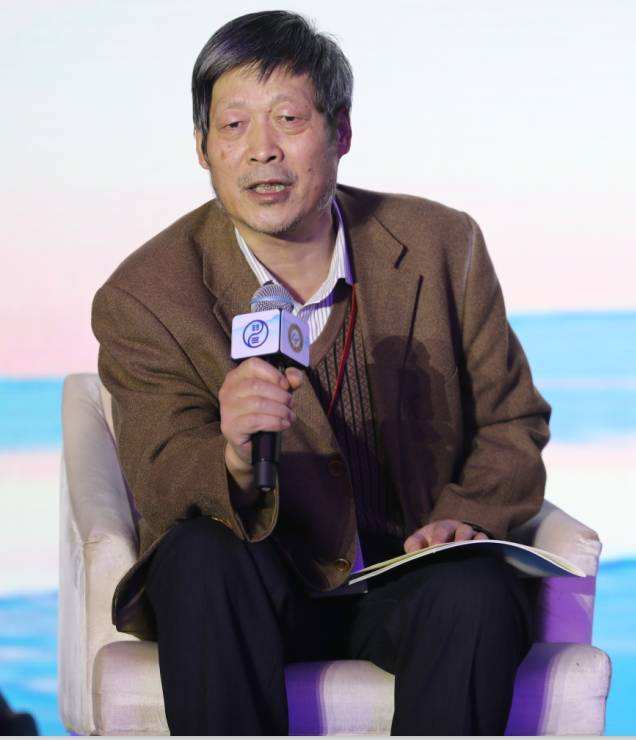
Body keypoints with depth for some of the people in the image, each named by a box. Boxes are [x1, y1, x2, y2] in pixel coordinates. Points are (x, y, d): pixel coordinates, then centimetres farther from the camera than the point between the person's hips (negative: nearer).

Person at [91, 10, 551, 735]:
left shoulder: (443, 247, -1)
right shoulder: (144, 296, -8)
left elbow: (513, 420, 9)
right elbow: (162, 479, -18)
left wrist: (467, 515, -12)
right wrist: (234, 460, -42)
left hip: (407, 573, 1)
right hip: (256, 588, -1)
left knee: (478, 592, -31)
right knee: (198, 555, -34)